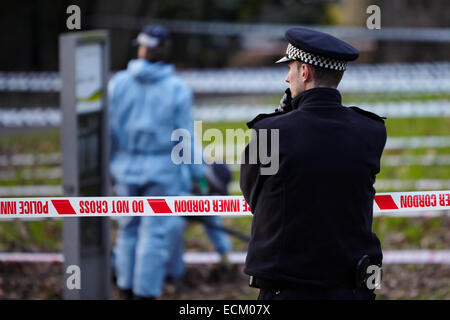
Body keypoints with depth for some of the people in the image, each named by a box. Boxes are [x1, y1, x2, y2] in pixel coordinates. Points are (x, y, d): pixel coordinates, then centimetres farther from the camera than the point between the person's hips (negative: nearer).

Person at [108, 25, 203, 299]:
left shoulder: (118, 83, -4)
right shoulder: (177, 90, -8)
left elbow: (108, 129, -1)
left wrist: (106, 164, 11)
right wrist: (198, 174, 3)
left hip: (126, 166, 3)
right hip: (163, 169, -3)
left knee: (129, 228, 16)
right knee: (155, 231, 1)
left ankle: (127, 288, 24)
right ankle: (146, 292, 1)